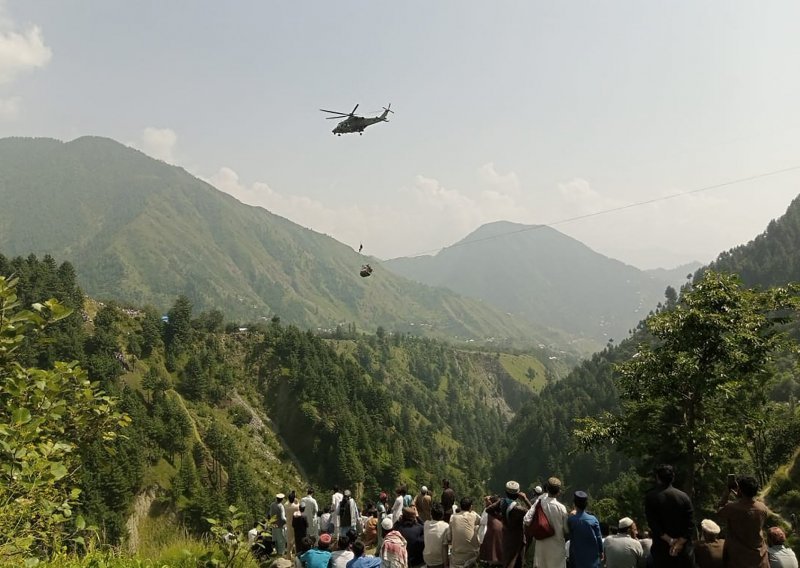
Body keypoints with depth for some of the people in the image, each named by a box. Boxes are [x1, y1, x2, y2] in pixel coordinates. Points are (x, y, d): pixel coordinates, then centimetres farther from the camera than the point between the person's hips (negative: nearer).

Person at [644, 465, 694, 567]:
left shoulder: (650, 497, -4)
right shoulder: (684, 496, 2)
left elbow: (653, 524, -12)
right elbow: (690, 524, -5)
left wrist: (670, 540, -10)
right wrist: (680, 542, -10)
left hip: (662, 549, -2)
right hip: (684, 550, 2)